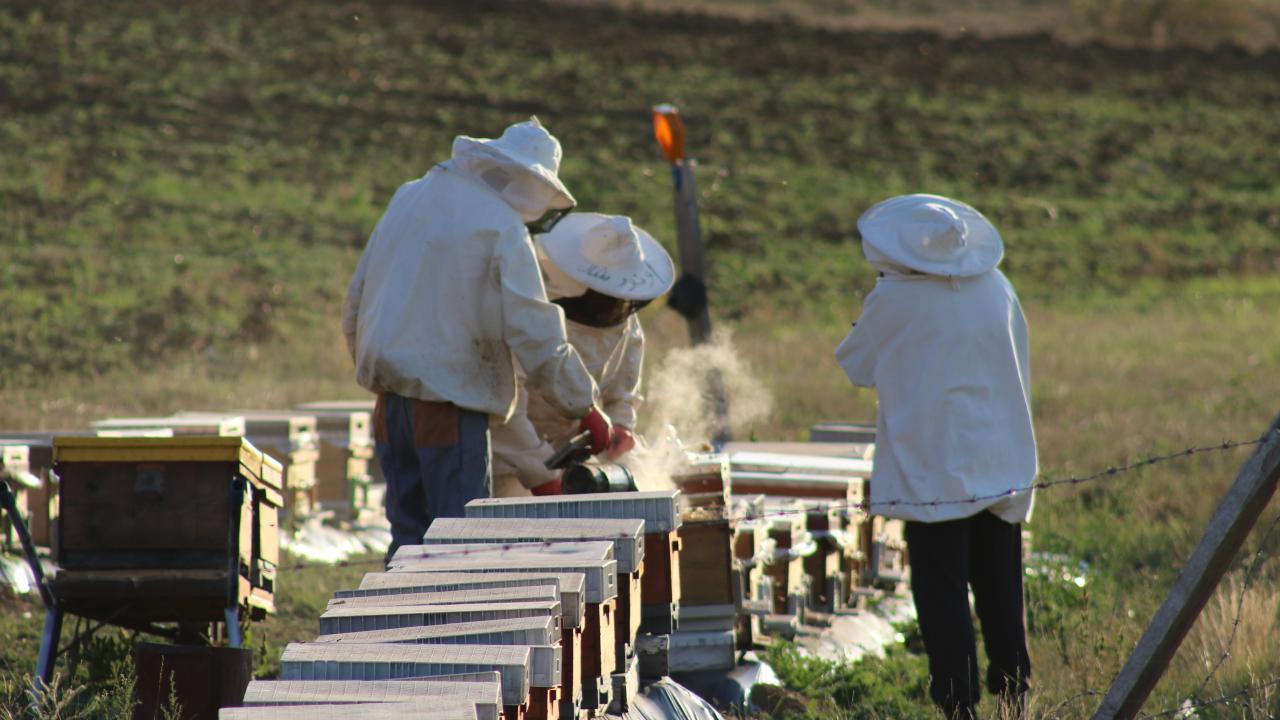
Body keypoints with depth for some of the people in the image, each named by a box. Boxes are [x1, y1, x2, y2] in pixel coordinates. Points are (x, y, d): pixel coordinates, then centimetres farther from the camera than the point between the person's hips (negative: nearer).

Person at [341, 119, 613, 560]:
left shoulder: (409, 199, 12)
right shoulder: (503, 229, -9)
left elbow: (355, 303, 19)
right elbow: (536, 337, -11)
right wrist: (585, 409, -2)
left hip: (391, 402, 7)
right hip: (451, 402, -7)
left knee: (409, 536, 12)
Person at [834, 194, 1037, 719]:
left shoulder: (896, 301, -14)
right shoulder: (995, 288, 2)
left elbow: (855, 364, 2)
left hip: (934, 473, -5)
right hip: (1004, 467, 5)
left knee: (943, 595, -1)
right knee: (1001, 594, 14)